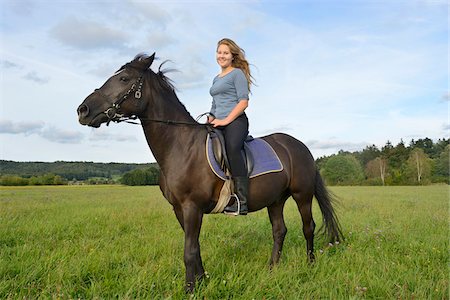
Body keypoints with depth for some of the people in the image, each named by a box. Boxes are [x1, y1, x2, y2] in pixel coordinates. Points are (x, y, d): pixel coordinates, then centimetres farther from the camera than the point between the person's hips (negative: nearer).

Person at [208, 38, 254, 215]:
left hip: (235, 121, -8)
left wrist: (226, 120, -15)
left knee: (232, 148, -35)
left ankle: (241, 201, -37)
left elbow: (244, 101, -8)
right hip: (218, 125, 9)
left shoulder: (237, 73, 3)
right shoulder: (216, 79, 27)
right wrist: (210, 122, 12)